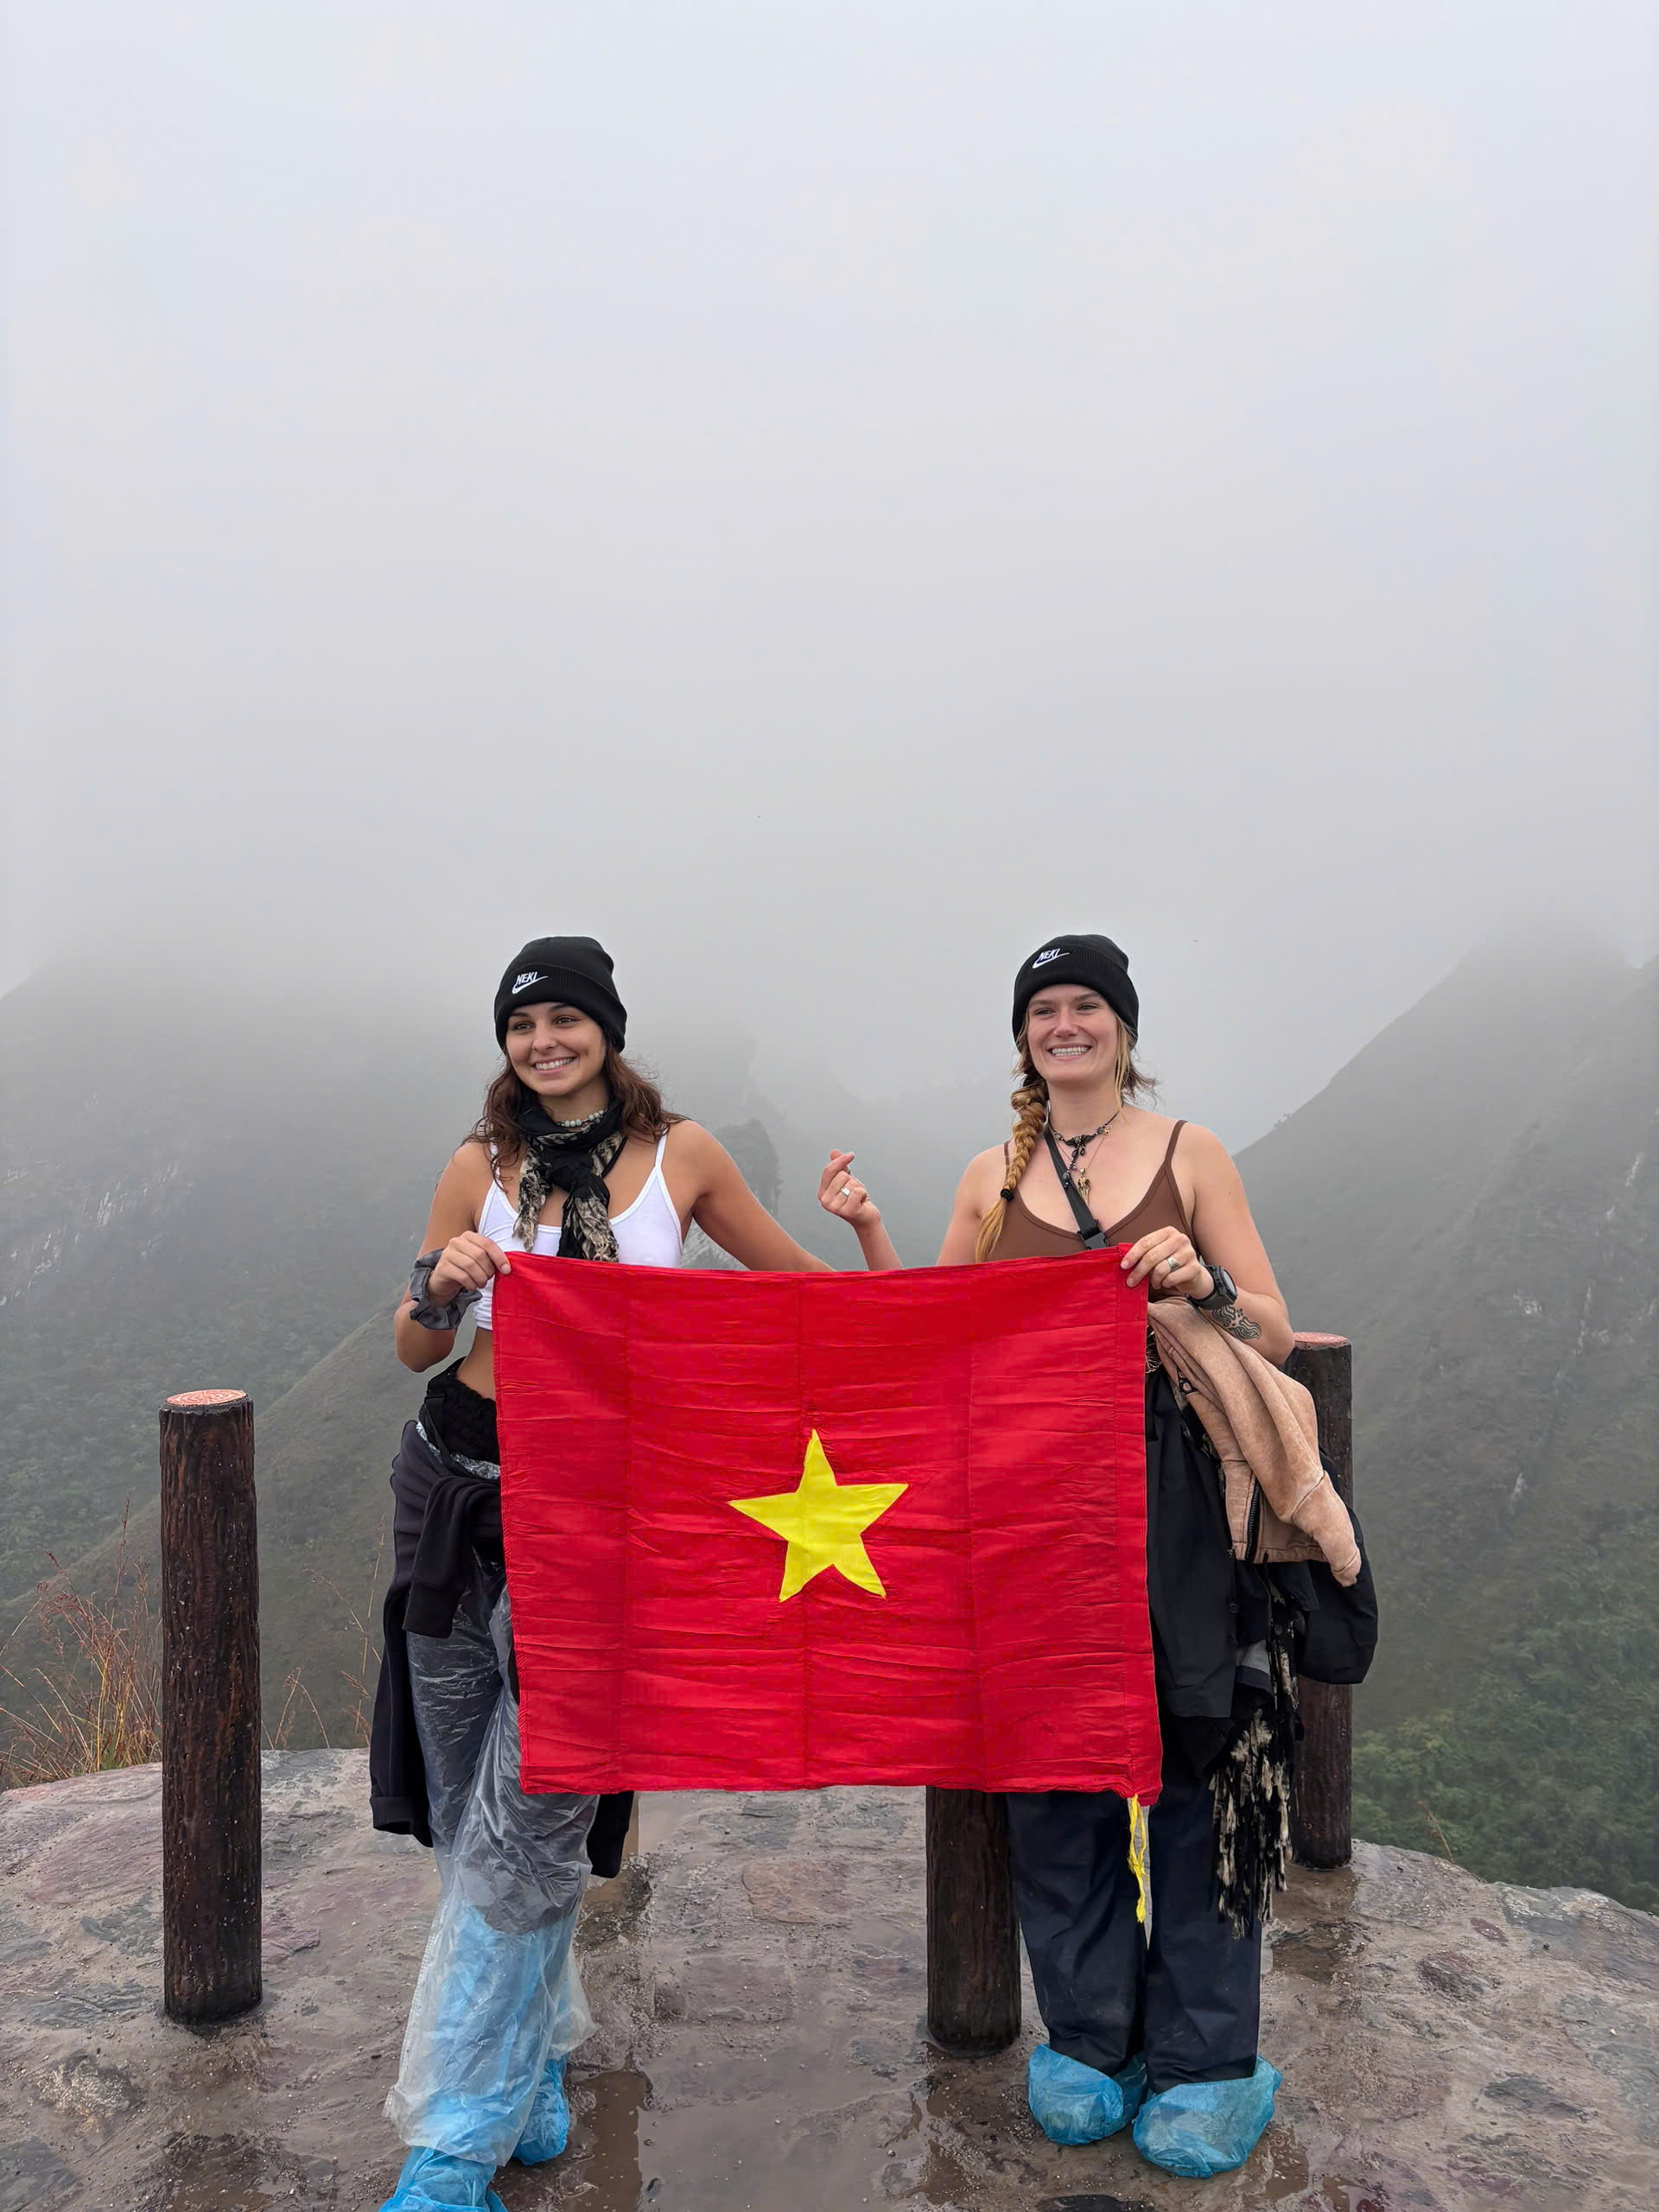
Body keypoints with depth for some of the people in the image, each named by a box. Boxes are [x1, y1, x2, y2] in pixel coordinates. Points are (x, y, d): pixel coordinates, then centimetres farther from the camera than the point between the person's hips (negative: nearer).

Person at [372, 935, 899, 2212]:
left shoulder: (680, 1156, 3)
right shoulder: (481, 1167, 6)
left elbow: (805, 1286, 12)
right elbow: (416, 1348, 11)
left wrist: (862, 1223, -6)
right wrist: (441, 1289, -10)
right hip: (460, 1485, 3)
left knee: (527, 1815, -5)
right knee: (465, 1804, 10)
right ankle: (537, 2049, 33)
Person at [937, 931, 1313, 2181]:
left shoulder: (1189, 1155, 3)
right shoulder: (992, 1180, 9)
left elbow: (1275, 1337, 2)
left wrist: (1204, 1285, -18)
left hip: (1177, 1489, -2)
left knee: (1195, 1764, 4)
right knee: (1054, 1765, 8)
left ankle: (1204, 2062, 22)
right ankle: (1089, 2041, 28)